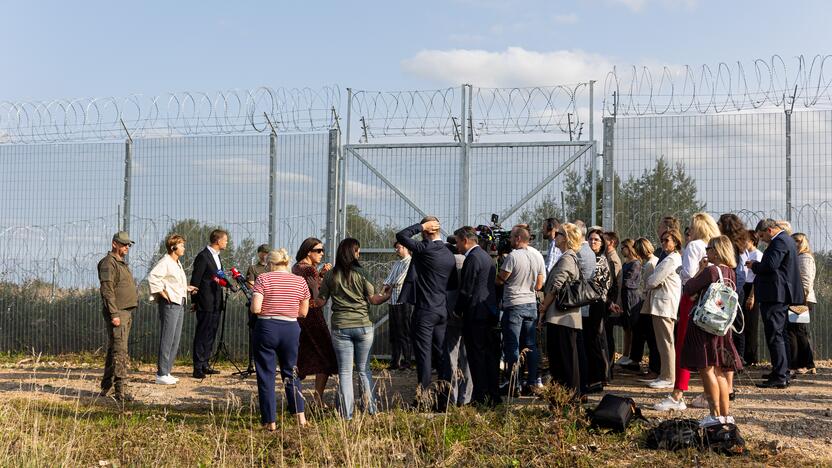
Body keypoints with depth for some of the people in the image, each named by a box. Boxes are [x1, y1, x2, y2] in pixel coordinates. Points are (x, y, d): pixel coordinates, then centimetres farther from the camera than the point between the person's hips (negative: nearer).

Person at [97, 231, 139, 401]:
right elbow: (107, 290, -18)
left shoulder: (122, 263, 21)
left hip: (126, 312, 10)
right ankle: (121, 391, -15)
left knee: (114, 350, 14)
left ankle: (106, 387, 22)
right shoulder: (109, 263, -10)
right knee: (120, 351, -13)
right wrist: (114, 314, -22)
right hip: (117, 312, -10)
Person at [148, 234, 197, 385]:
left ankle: (166, 372, 18)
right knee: (167, 339, -8)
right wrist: (163, 293, -20)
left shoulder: (177, 263, 19)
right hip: (169, 304, -10)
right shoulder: (165, 262, -11)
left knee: (175, 340, 11)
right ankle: (161, 374, -4)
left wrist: (186, 288, 14)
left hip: (179, 304, 10)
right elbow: (152, 277, -24)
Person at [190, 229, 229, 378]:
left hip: (216, 304, 9)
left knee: (210, 335, 12)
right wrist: (195, 301, -11)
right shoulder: (203, 256, -12)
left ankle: (205, 364, 19)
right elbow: (195, 280, -12)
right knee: (202, 335, -6)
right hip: (206, 304, -9)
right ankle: (198, 368, -3)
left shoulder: (216, 256, 17)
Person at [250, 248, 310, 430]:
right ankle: (300, 416, 11)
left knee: (266, 375, 6)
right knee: (291, 372, 18)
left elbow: (255, 309, -14)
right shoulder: (300, 281, 4)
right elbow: (303, 312, 7)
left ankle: (270, 421, 8)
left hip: (266, 328, -3)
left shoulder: (263, 279, -6)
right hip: (291, 329, 3)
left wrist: (268, 309, 7)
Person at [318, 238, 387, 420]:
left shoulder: (330, 275, 0)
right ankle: (371, 408, 18)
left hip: (340, 328, 0)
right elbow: (373, 299, -1)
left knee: (345, 371, 4)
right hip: (363, 326, 0)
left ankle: (346, 414, 3)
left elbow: (320, 302, 3)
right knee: (364, 369, 14)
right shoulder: (360, 273, -5)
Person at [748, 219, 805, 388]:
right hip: (782, 295, 11)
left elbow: (770, 265, -25)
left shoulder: (779, 241, -15)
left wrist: (754, 265, -9)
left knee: (774, 335, -9)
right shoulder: (787, 240, 18)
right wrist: (757, 266, 12)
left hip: (775, 295, -11)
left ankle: (779, 377, -10)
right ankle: (782, 372, 27)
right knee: (780, 335, 18)